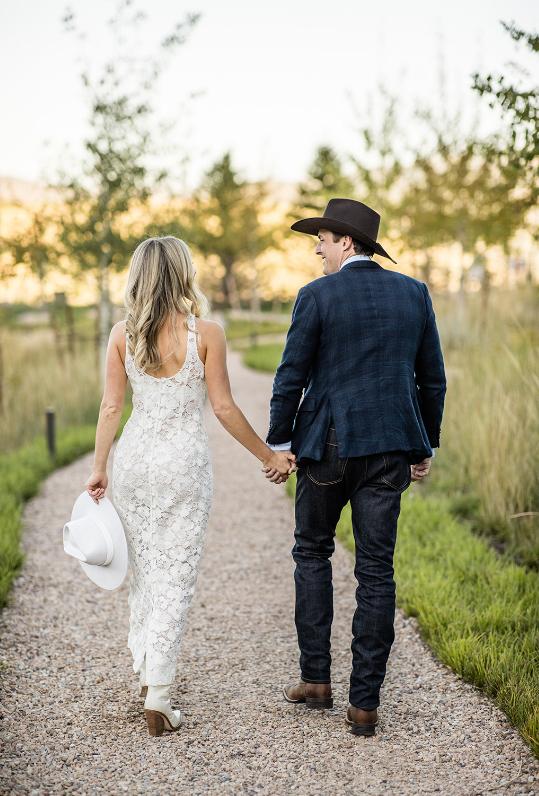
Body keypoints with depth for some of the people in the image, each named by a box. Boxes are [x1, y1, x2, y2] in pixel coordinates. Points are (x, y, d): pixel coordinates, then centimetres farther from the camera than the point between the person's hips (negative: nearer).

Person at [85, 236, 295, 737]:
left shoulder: (123, 334, 0)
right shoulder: (206, 333, -9)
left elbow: (111, 406, 1)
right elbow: (224, 408, -8)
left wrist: (99, 468, 10)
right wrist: (269, 456, 2)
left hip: (134, 458, 4)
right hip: (184, 461, -3)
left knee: (143, 568, 20)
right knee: (174, 575, 2)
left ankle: (144, 670, 32)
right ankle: (158, 698, 1)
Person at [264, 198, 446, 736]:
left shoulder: (317, 295, -6)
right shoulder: (413, 293, 6)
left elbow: (292, 376, -6)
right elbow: (432, 378, 9)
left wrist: (277, 443, 3)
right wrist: (425, 446, 18)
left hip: (330, 444, -3)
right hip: (391, 448, 3)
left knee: (312, 551, 17)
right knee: (376, 570, 6)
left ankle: (316, 679, 20)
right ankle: (364, 703, 8)